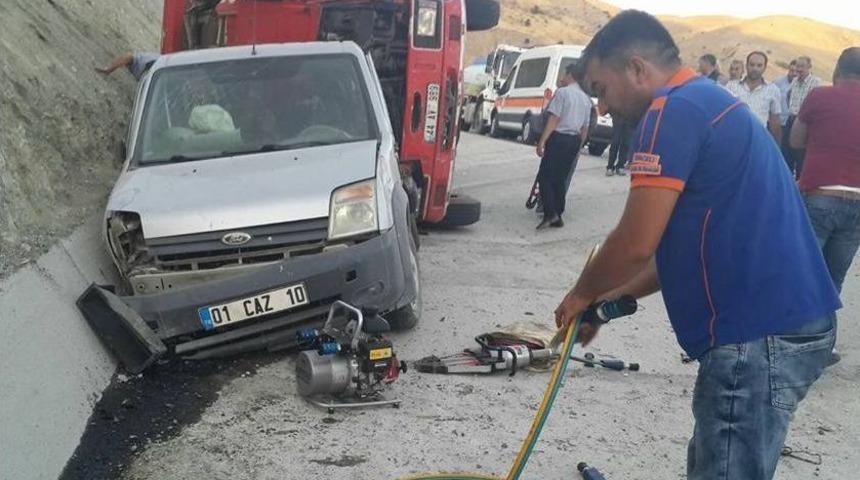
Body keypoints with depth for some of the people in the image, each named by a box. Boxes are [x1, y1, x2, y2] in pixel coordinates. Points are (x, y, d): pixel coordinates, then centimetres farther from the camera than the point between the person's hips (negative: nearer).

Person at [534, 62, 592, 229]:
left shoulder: (562, 92, -6)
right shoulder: (586, 99, 14)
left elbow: (553, 119, -14)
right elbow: (585, 127, 15)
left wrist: (542, 141, -15)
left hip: (558, 138, -7)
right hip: (574, 141, 7)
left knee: (545, 176, -4)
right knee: (560, 179, 13)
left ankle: (550, 214, -18)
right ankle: (557, 216, 14)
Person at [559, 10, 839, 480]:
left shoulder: (675, 110, -13)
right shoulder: (708, 103, 19)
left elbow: (636, 244, -18)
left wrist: (582, 295, 1)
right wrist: (607, 300, 20)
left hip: (758, 336, -10)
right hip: (782, 323, 10)